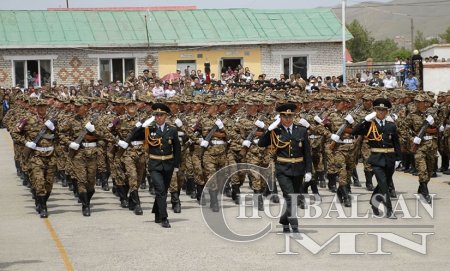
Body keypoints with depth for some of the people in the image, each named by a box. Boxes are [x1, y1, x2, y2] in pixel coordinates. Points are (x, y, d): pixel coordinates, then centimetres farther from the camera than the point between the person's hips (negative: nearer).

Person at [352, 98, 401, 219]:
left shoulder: (391, 125, 5)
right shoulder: (370, 124, -1)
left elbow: (396, 143, 10)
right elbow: (354, 132, -12)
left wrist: (397, 159, 6)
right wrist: (366, 120, -16)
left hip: (389, 159, 4)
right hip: (377, 159, -3)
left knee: (385, 183, 14)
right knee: (383, 183, -14)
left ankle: (374, 202, 36)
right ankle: (389, 210, -13)